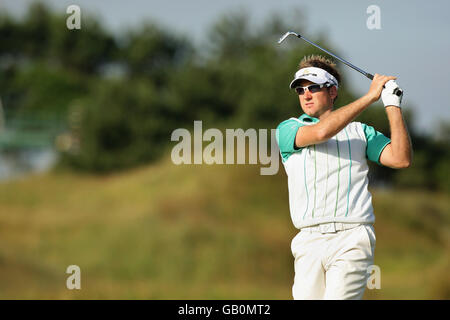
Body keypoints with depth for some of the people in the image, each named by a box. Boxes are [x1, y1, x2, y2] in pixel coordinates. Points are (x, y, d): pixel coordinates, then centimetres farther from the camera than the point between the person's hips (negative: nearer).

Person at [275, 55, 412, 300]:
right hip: (309, 241, 2)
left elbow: (401, 159, 3)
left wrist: (393, 106, 1)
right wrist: (370, 97, -6)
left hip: (351, 238, -2)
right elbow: (320, 132, -9)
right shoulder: (288, 130, 12)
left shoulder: (360, 131, 16)